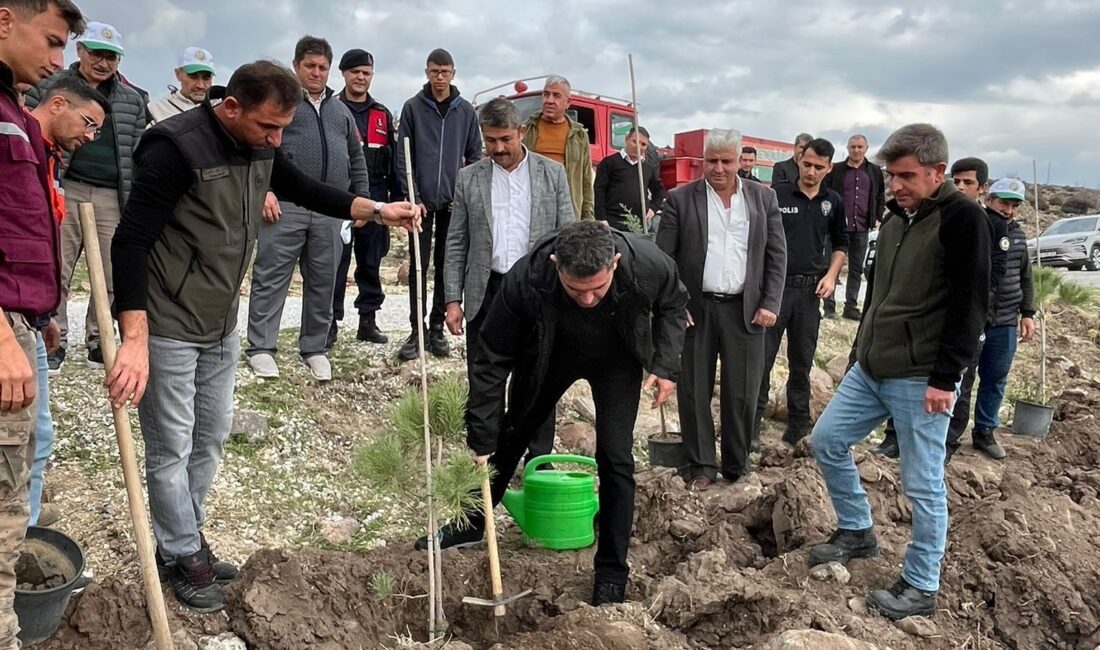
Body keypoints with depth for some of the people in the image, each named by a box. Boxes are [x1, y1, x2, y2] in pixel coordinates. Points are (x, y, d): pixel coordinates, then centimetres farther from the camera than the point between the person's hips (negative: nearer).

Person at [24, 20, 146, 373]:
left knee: (112, 277, 4)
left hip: (112, 198, 2)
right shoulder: (49, 85, 7)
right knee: (55, 272, 1)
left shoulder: (132, 100, 13)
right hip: (63, 192, -2)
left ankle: (98, 341, 17)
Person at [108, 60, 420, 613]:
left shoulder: (260, 145, 0)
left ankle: (187, 537, 36)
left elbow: (304, 190, 16)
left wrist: (376, 210, 3)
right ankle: (182, 557, 22)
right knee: (172, 449, 4)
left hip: (221, 325, 8)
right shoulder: (177, 147, -23)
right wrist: (135, 341, -32)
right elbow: (131, 242, -25)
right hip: (167, 328, -8)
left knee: (210, 440, 17)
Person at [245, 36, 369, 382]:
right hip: (285, 206, -4)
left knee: (323, 282, 8)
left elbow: (357, 158, 23)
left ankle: (314, 348, 18)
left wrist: (362, 197, 14)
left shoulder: (341, 110, 21)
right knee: (271, 278, -2)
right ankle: (261, 348, 6)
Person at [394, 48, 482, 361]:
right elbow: (402, 155, 0)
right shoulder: (413, 108, 2)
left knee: (446, 266, 6)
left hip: (453, 202, 1)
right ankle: (417, 330, 7)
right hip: (421, 201, -1)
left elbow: (474, 156, 8)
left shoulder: (466, 111, 6)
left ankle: (437, 327, 16)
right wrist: (411, 196, -7)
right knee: (418, 266, 1)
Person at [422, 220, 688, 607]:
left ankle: (611, 575, 7)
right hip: (551, 351, 1)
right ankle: (472, 524, 36)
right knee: (510, 436, 13)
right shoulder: (525, 280, -38)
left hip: (616, 358, 0)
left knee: (615, 458, -9)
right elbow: (492, 363, -25)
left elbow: (672, 305, -8)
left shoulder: (647, 263, -35)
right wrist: (481, 440, -22)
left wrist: (666, 365, -18)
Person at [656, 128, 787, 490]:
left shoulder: (763, 198, 7)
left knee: (742, 393, 6)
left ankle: (737, 465, 22)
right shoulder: (680, 199, 1)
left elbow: (777, 256, 7)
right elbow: (663, 257, -1)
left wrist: (770, 304, -2)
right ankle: (701, 467, 18)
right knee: (694, 392, 5)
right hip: (694, 309, -1)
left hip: (745, 310, 1)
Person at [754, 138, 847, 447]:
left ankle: (798, 425, 21)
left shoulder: (833, 202, 7)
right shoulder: (776, 195, -3)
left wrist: (831, 275, 2)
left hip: (811, 290, 3)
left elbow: (840, 244, 18)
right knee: (762, 357, -2)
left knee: (802, 361, 10)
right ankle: (753, 422, 7)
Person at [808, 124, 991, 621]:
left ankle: (921, 588, 17)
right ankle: (857, 532, 30)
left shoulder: (962, 219, -12)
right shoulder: (894, 218, 12)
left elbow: (970, 305, -16)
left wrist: (945, 378, -19)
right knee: (826, 440, 12)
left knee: (923, 485, 1)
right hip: (870, 369, 8)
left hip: (921, 379, -8)